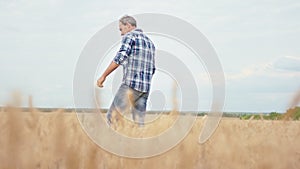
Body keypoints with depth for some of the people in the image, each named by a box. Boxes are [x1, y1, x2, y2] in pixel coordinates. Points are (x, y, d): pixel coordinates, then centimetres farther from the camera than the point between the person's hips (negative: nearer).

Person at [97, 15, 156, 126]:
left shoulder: (129, 36, 0)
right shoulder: (149, 41, 23)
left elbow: (120, 58, -14)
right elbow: (152, 69, 22)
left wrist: (103, 76, -12)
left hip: (131, 84, -8)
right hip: (146, 87, 8)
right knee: (139, 122, 7)